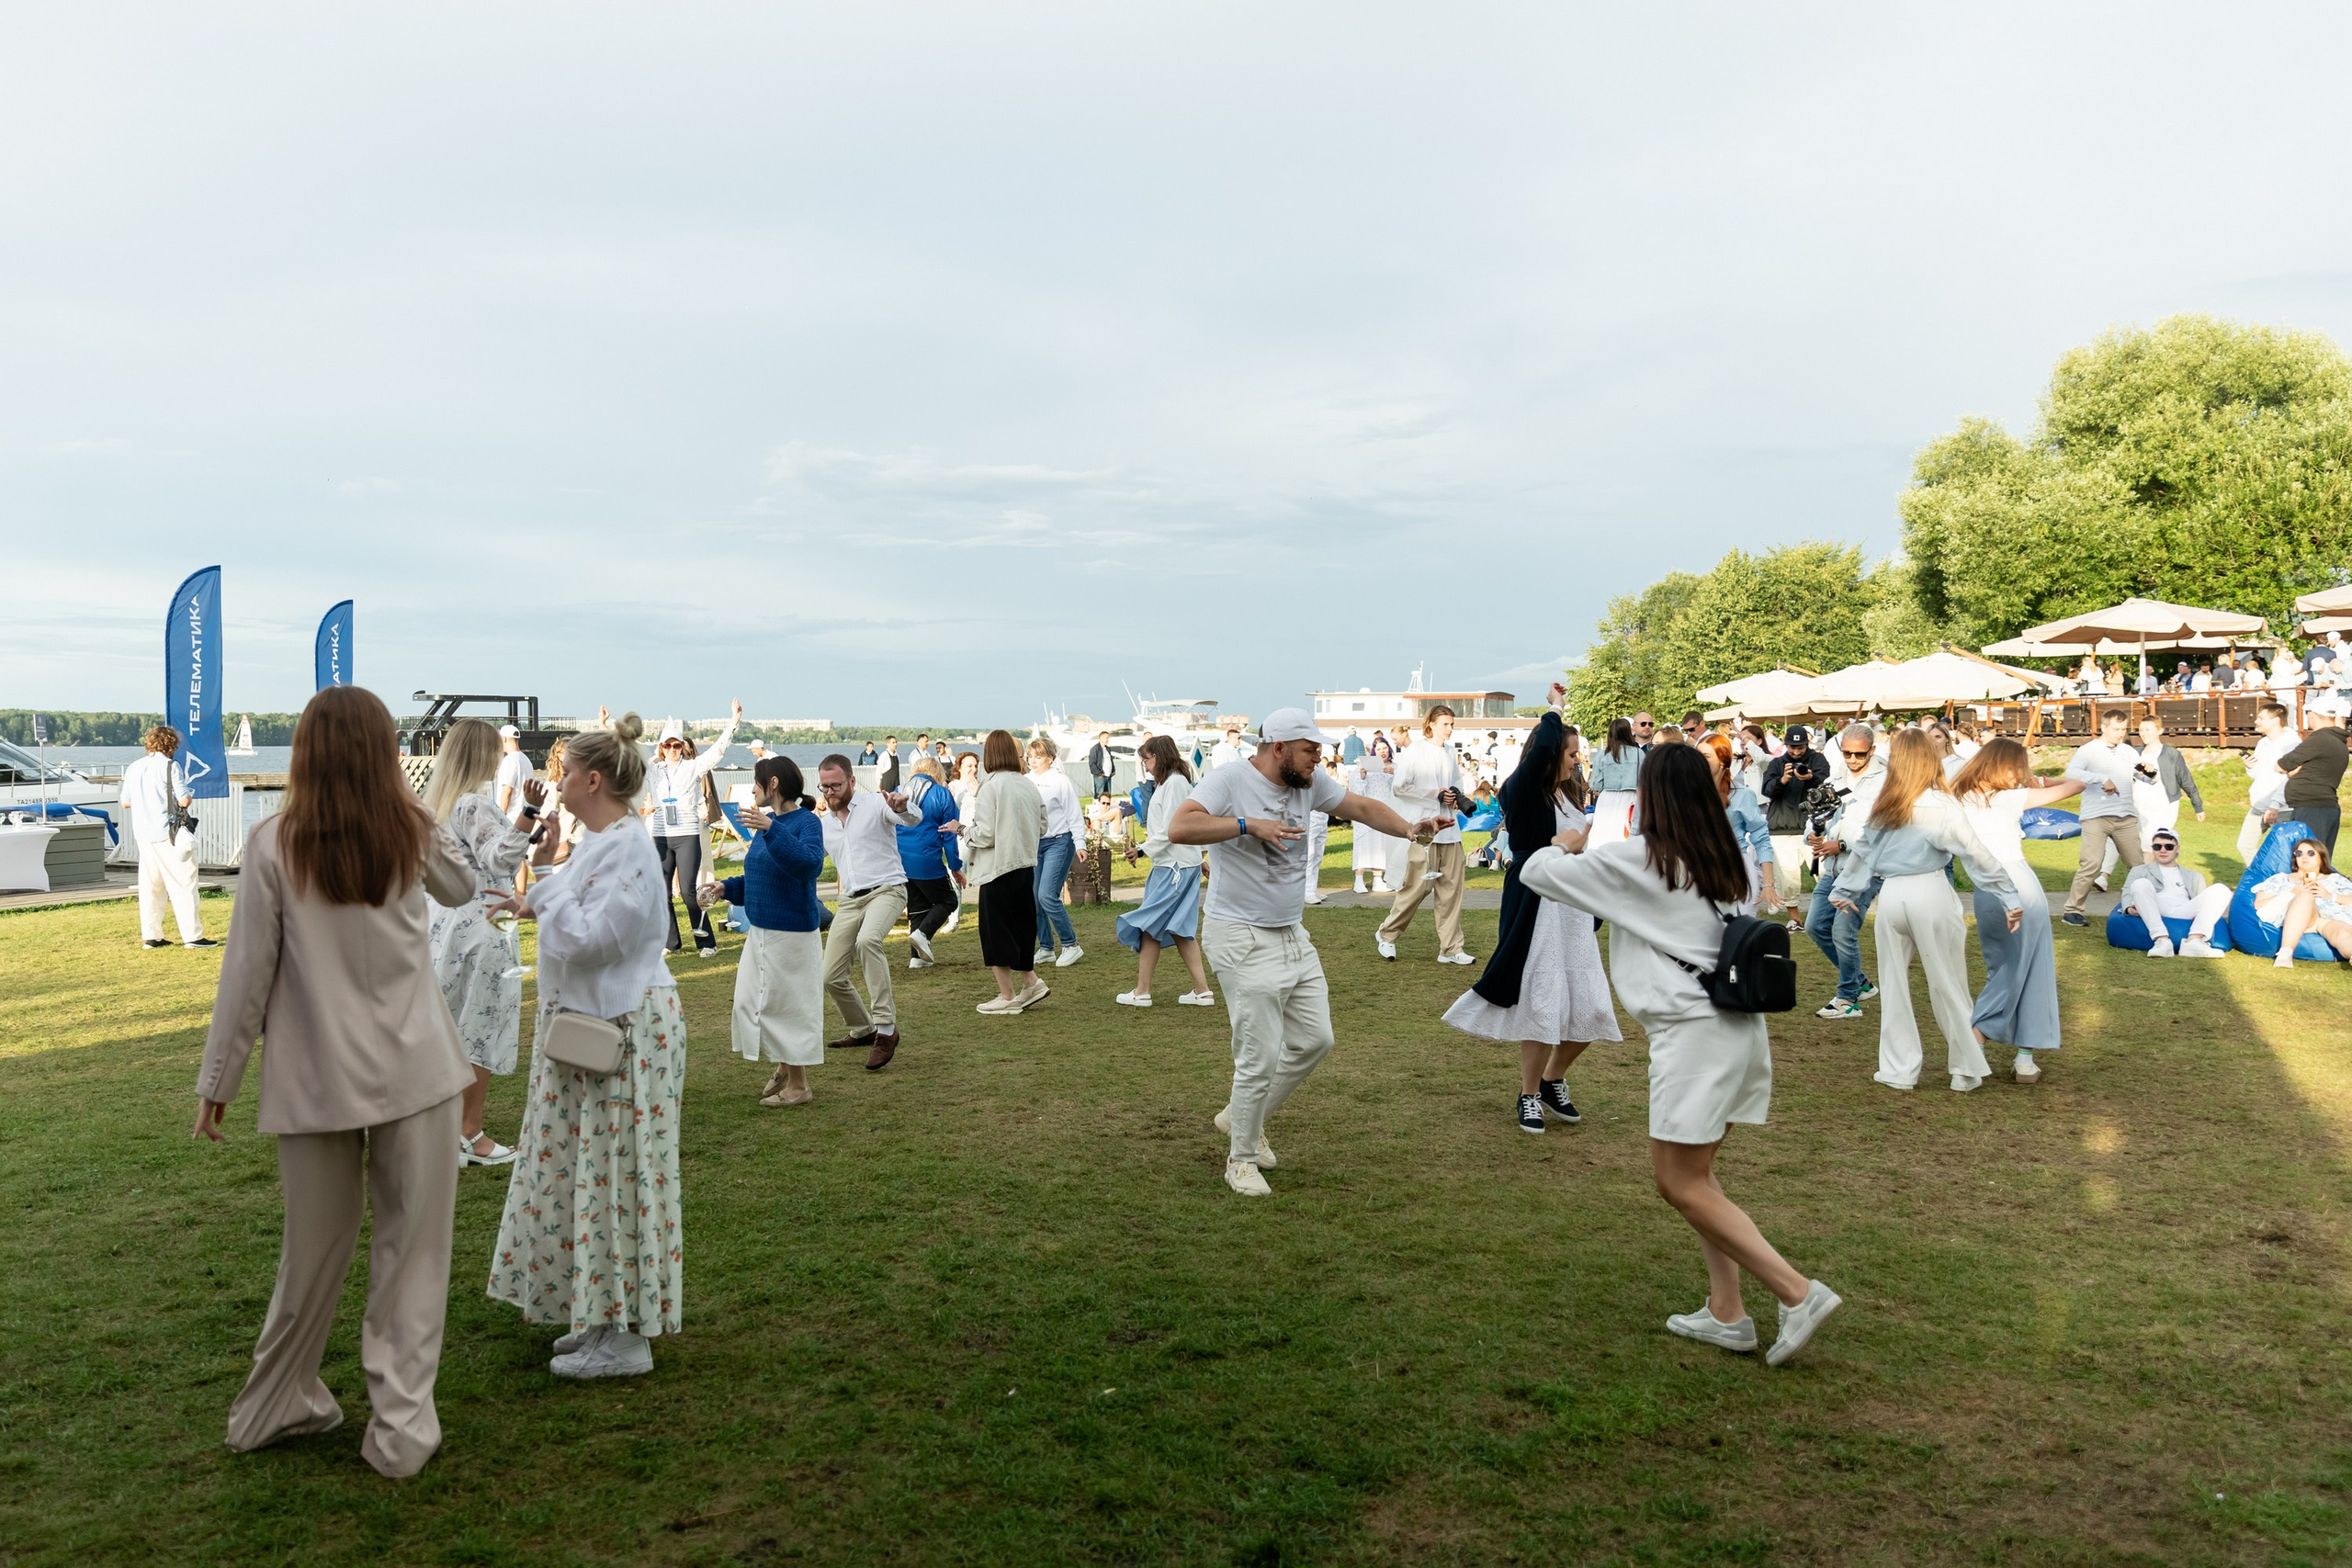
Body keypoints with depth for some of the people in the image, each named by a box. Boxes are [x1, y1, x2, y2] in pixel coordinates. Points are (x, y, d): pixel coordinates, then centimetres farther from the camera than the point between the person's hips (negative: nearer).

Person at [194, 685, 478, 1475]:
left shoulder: (273, 844, -6)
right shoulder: (413, 834, -1)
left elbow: (248, 973, -4)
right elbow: (462, 888, 21)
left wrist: (216, 1082, 5)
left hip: (317, 1077, 0)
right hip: (415, 1070, 0)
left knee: (316, 1251, 16)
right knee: (412, 1250, 7)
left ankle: (277, 1407, 34)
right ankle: (401, 1427, 10)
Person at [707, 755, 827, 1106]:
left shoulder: (806, 821, -15)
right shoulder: (765, 823, 8)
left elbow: (809, 864, -34)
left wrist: (772, 831, -39)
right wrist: (727, 888, 9)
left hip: (791, 933, -9)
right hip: (760, 931, 9)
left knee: (788, 1005, 2)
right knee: (751, 1002, 15)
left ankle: (798, 1086, 17)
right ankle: (783, 1068, 33)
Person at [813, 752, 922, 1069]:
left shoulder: (875, 804, -6)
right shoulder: (822, 823, 14)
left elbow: (914, 820, -24)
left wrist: (901, 808, -47)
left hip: (886, 890, -7)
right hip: (850, 900, 7)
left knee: (867, 941, -37)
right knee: (832, 977, 3)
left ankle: (885, 1028, -33)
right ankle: (862, 1030, 29)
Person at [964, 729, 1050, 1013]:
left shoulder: (990, 787, -15)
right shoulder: (1029, 785, 5)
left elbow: (985, 835, -17)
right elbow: (1042, 827, 11)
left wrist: (966, 830, 1)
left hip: (998, 867, -6)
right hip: (1026, 864, 6)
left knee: (996, 930, 4)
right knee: (1021, 926, 19)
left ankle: (1007, 995, 8)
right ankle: (1030, 981, 15)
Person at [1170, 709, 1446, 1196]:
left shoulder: (1310, 782, 4)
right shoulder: (1230, 779, -16)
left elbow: (1360, 807, 14)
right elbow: (1179, 828, -28)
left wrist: (1408, 828, -4)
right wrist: (1249, 825, -34)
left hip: (1292, 934, 8)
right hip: (1242, 938, -8)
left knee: (1315, 1040, 12)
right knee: (1261, 1055, -6)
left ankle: (1242, 1116, 30)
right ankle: (1241, 1158, 13)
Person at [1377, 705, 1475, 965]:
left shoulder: (1450, 753, 13)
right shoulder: (1415, 751, -6)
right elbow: (1400, 787, -11)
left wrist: (1458, 797, 4)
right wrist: (1436, 795, -15)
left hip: (1448, 827, 6)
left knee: (1452, 887, 3)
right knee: (1419, 885, -5)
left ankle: (1450, 949, 9)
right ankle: (1386, 934, 15)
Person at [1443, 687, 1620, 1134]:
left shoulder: (1568, 795, 12)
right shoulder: (1524, 792, -11)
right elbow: (1542, 749, -31)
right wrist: (1555, 706, -16)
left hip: (1574, 913, 8)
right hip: (1538, 912, -8)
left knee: (1591, 1010, 7)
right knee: (1543, 1007, -2)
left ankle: (1553, 1081, 28)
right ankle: (1529, 1096, 16)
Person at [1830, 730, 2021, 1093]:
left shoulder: (1883, 805, 5)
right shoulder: (1940, 805, -6)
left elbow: (1864, 850, 13)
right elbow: (1977, 855, -7)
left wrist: (1845, 890, 24)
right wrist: (2010, 898, -4)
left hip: (1890, 896, 3)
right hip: (1929, 893, -3)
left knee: (1895, 986, 13)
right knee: (1948, 986, 7)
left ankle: (1899, 1070, 16)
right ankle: (1966, 1070, 14)